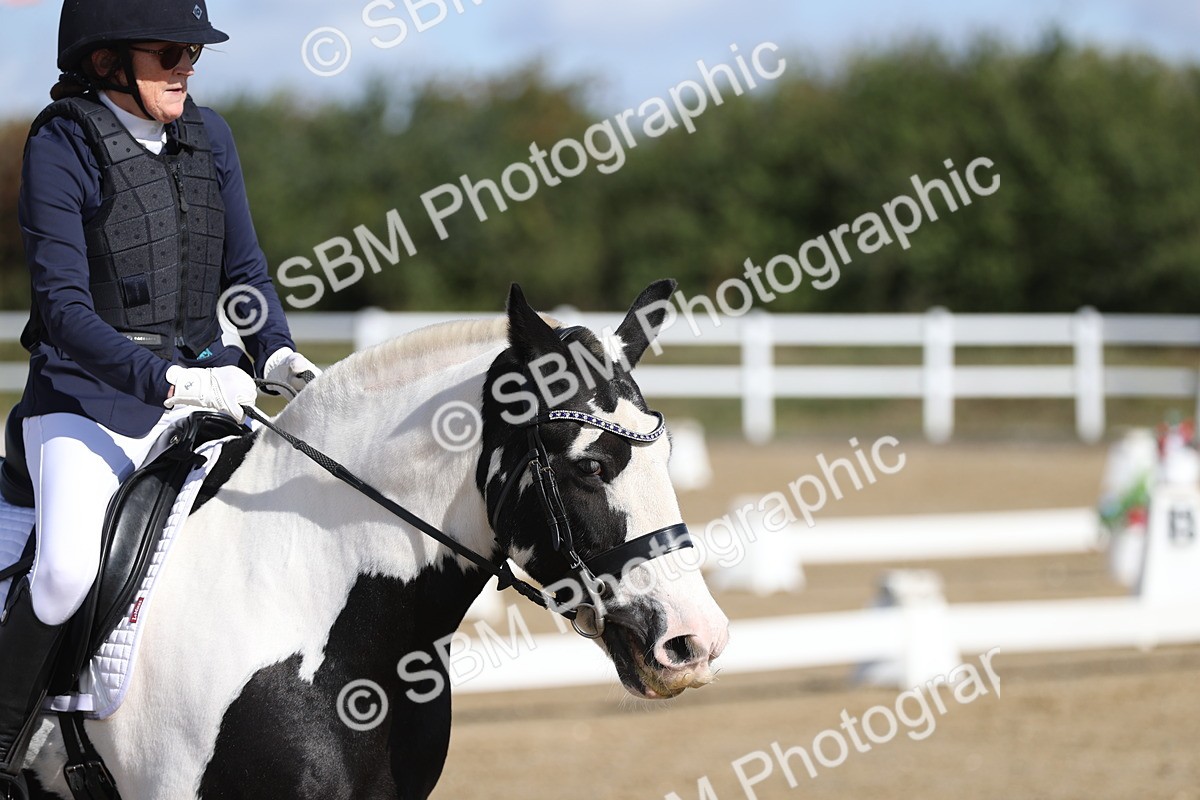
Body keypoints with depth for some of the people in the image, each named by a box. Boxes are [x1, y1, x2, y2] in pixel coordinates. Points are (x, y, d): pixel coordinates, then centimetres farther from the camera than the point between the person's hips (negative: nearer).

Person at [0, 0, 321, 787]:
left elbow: (245, 271, 16)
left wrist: (275, 351, -5)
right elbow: (63, 304, -16)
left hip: (204, 386, 6)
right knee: (69, 570, -29)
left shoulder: (209, 136, 8)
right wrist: (166, 381, -29)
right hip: (88, 402, -6)